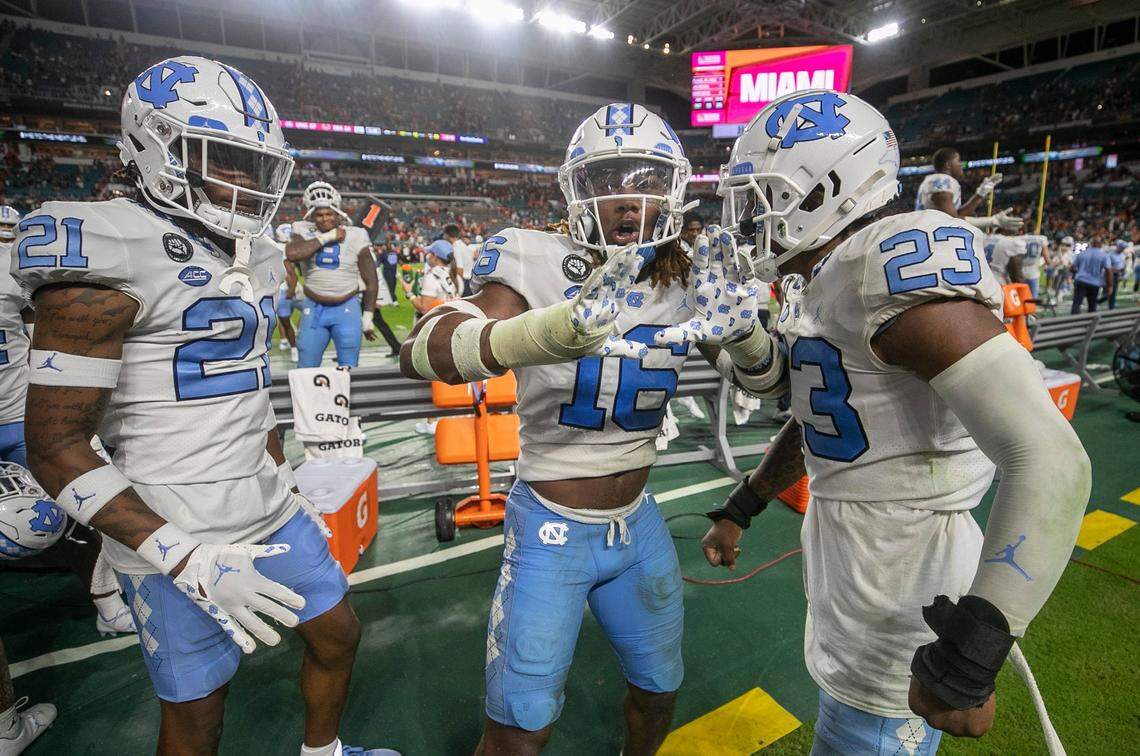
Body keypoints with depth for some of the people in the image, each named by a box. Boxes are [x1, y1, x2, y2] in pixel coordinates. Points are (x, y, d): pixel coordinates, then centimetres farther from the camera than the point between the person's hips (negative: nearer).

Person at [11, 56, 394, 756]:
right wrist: (189, 559, -23)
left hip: (270, 514, 7)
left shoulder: (252, 254, 7)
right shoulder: (113, 254, -16)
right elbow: (57, 447, -16)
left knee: (338, 635, 21)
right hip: (175, 540, -7)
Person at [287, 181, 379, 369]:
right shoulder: (304, 231, -1)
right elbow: (291, 254, -24)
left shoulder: (355, 236, -3)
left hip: (347, 308, -1)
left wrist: (367, 317, 1)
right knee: (306, 367, 6)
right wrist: (326, 237, -18)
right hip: (314, 309, 1)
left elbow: (371, 281, 2)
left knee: (348, 367, -2)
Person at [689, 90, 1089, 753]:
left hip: (904, 577, -9)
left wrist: (971, 650, -26)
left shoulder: (896, 264, -23)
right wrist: (740, 511, 21)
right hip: (842, 549, 9)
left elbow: (1052, 465, -28)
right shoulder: (815, 282, 6)